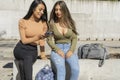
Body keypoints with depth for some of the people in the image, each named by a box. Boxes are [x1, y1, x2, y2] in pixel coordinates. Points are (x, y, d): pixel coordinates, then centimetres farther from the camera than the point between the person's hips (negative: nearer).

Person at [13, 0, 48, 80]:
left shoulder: (43, 23, 1)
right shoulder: (22, 22, -6)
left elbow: (42, 41, 6)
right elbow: (24, 40, -8)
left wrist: (42, 54, -2)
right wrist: (37, 37, -21)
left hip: (34, 51, 2)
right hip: (21, 49, -1)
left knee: (23, 63, -31)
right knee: (29, 57, -35)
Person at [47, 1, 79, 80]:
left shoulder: (70, 22, 3)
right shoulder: (52, 23, -2)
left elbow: (74, 38, 5)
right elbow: (49, 40, 0)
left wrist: (71, 50, -10)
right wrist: (58, 50, -14)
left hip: (69, 49, 2)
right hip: (57, 50, -2)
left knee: (76, 69, -25)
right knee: (61, 69, -31)